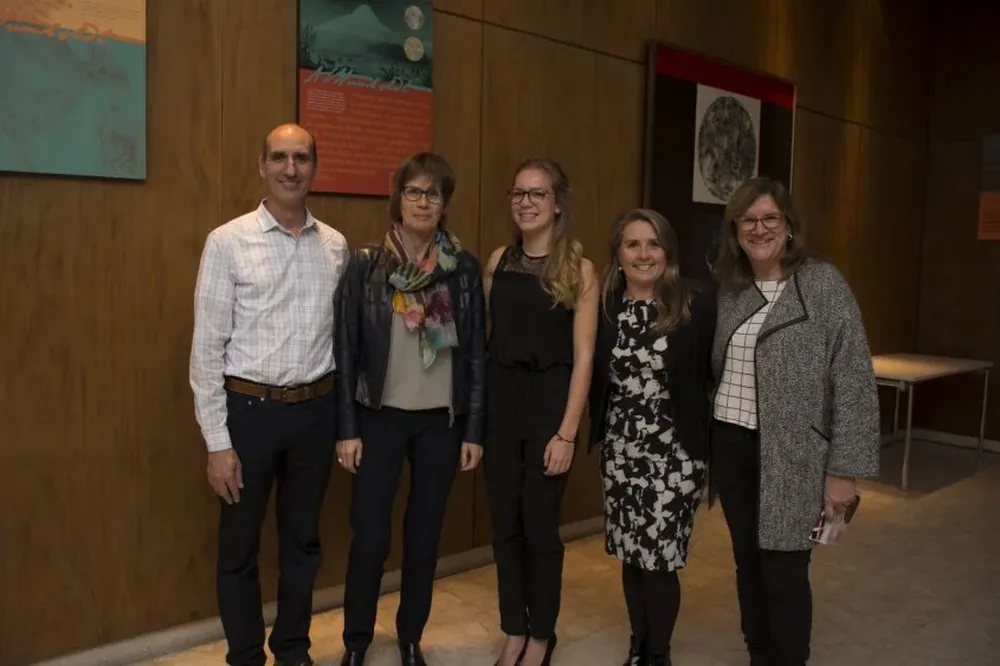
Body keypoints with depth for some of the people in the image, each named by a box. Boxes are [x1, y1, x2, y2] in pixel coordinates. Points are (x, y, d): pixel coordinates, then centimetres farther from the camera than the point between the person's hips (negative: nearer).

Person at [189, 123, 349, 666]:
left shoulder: (336, 246, 3)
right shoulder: (228, 242, -8)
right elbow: (207, 347, -8)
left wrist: (342, 417, 6)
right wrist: (217, 441, -10)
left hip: (315, 410, 3)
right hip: (248, 410, -3)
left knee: (302, 541, 17)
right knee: (240, 547, 11)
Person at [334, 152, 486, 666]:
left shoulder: (465, 268, 1)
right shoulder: (366, 263, -3)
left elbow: (477, 352, 2)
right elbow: (346, 349, -2)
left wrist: (474, 430, 0)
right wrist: (346, 428, -5)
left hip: (441, 420, 2)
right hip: (380, 417, -1)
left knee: (425, 535, 11)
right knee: (369, 537, 2)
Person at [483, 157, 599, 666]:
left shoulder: (579, 269, -6)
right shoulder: (498, 261, 6)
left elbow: (583, 357, -9)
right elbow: (485, 336, 9)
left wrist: (567, 432, -14)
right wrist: (475, 409, 3)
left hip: (548, 402, -4)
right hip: (499, 401, 4)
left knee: (540, 526, 6)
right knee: (505, 524, 11)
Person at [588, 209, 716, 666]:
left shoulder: (697, 305, -8)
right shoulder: (603, 306, 1)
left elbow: (717, 373, -7)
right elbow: (593, 376, 6)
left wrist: (711, 437, -11)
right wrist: (597, 432, 2)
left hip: (676, 451, -3)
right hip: (620, 449, 3)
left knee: (660, 557, 2)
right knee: (630, 554, 14)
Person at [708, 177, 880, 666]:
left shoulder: (823, 284, -9)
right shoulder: (728, 289, 6)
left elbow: (854, 381, -11)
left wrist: (844, 469, -13)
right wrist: (707, 443, 3)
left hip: (792, 456, -4)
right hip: (731, 447, 5)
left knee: (784, 575, 3)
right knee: (748, 565, 15)